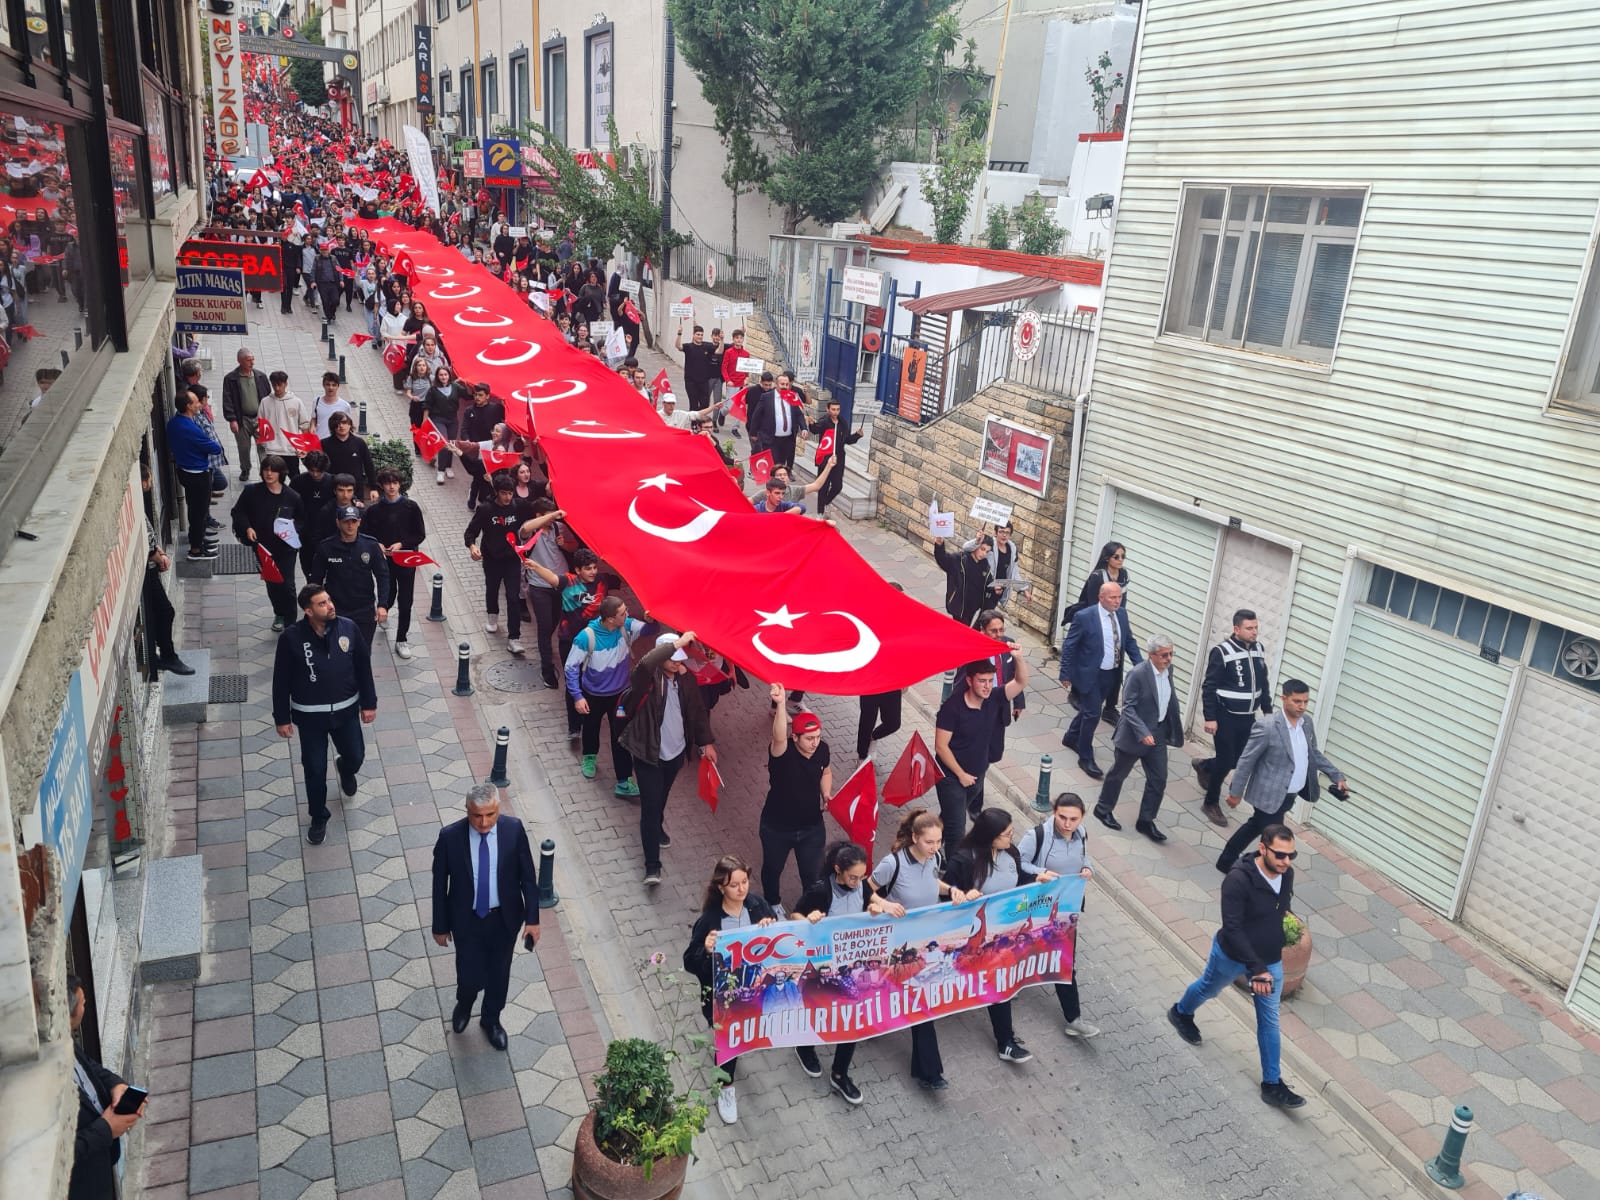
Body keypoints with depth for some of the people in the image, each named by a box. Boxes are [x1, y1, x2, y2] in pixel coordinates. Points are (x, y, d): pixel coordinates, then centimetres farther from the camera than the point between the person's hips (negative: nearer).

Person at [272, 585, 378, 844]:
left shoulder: (348, 628, -12)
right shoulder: (291, 638, -18)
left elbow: (363, 667, -1)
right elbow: (282, 681, -8)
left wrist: (369, 703, 2)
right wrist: (282, 718, -4)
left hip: (346, 710, 2)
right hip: (310, 715, -2)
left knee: (356, 757, 17)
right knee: (315, 770, 8)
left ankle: (345, 769, 56)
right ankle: (318, 818, 32)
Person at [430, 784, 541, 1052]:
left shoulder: (514, 830, -19)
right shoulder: (450, 836, -22)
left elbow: (528, 876, -8)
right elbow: (440, 883, -8)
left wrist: (532, 918, -8)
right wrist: (440, 926, 0)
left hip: (505, 918, 1)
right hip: (466, 920, -1)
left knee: (499, 974, 19)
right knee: (470, 977, 8)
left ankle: (491, 1019, 49)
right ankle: (464, 1004, 47)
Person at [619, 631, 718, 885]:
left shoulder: (686, 678, -5)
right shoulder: (647, 678, -21)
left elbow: (698, 710, 6)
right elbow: (646, 663, -46)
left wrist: (706, 742, 6)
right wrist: (677, 643, -47)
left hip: (676, 751, 5)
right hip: (648, 752, -5)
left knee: (661, 798, 26)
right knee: (650, 806, -6)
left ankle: (657, 827, 56)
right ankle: (652, 865, 0)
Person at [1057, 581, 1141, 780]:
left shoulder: (1121, 614, -2)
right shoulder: (1084, 617, -20)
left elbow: (1129, 641, 8)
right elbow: (1068, 646, -13)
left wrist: (1140, 665, -5)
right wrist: (1066, 674, -12)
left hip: (1110, 674, 6)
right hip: (1089, 674, -6)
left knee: (1089, 709, 22)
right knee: (1093, 714, -4)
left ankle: (1071, 737, 46)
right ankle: (1086, 758, 11)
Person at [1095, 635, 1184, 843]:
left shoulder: (1168, 670, -1)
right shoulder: (1138, 674, -23)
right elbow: (1128, 707, -21)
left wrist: (1176, 714, 6)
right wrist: (1143, 733, -28)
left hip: (1158, 733, 6)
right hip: (1135, 734, -6)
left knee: (1158, 780, 7)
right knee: (1118, 773, 13)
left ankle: (1146, 820, 22)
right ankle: (1103, 810, 33)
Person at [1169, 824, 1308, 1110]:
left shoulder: (1286, 875, -13)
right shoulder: (1239, 879, -34)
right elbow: (1232, 928, -32)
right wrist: (1256, 968, -33)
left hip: (1271, 960, 4)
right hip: (1232, 955, -4)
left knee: (1269, 1021, 9)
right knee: (1209, 988, 25)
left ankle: (1272, 1084, 22)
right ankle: (1181, 1013, 57)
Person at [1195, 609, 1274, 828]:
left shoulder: (1259, 650, 4)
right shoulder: (1222, 652, -16)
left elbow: (1264, 683, 15)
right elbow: (1209, 687, -14)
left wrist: (1267, 711, 15)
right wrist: (1209, 718, -17)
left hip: (1247, 718, 6)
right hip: (1226, 717, -6)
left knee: (1239, 760, 13)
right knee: (1225, 762, -1)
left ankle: (1204, 766, 42)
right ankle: (1211, 804, 17)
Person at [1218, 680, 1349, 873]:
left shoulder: (1307, 722, 0)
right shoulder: (1266, 726, -24)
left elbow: (1314, 754, 16)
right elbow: (1246, 761, -17)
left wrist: (1337, 776, 7)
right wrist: (1235, 793, -12)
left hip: (1289, 796, 8)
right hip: (1269, 795, -8)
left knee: (1256, 826, 25)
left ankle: (1226, 861, 44)